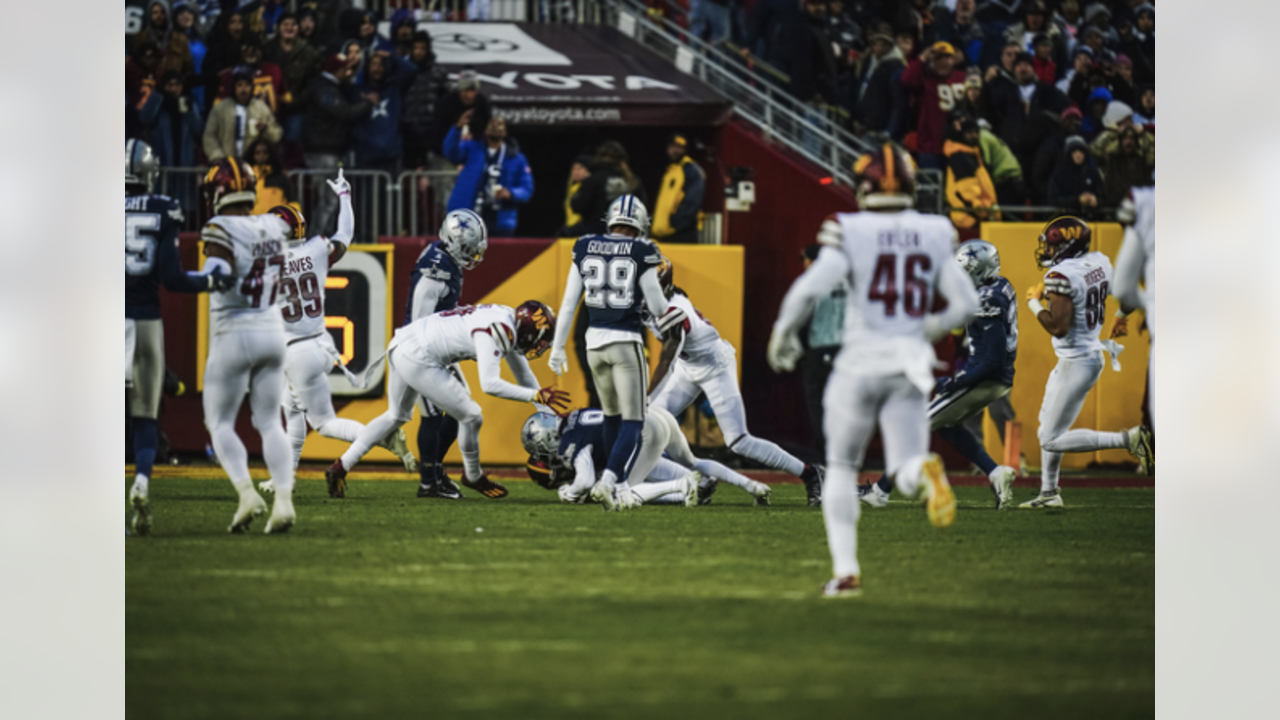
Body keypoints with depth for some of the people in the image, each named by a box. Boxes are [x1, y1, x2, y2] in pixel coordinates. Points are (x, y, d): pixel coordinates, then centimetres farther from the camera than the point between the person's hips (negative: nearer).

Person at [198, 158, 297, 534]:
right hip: (273, 330, 5)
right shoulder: (273, 227, 3)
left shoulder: (222, 230, -15)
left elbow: (217, 276, -28)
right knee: (270, 422, 11)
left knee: (220, 422, 7)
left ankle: (247, 492, -11)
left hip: (234, 335, -5)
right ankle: (284, 499, -3)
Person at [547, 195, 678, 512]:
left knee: (612, 416, 22)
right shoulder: (641, 252, -7)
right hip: (626, 343, -5)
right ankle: (609, 480, -20)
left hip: (594, 342, 5)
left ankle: (619, 487, 26)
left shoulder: (585, 249, 4)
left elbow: (569, 302, 7)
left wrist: (558, 347, 13)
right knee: (633, 423, -1)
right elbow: (657, 306, -4)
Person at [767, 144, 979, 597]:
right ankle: (925, 471, -34)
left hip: (860, 362, -2)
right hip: (910, 365, 2)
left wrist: (783, 335, -2)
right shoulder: (935, 235, 3)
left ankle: (846, 571, 10)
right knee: (906, 477, 4)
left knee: (842, 469, 16)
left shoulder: (851, 234, -8)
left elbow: (808, 290, -18)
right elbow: (966, 305, 4)